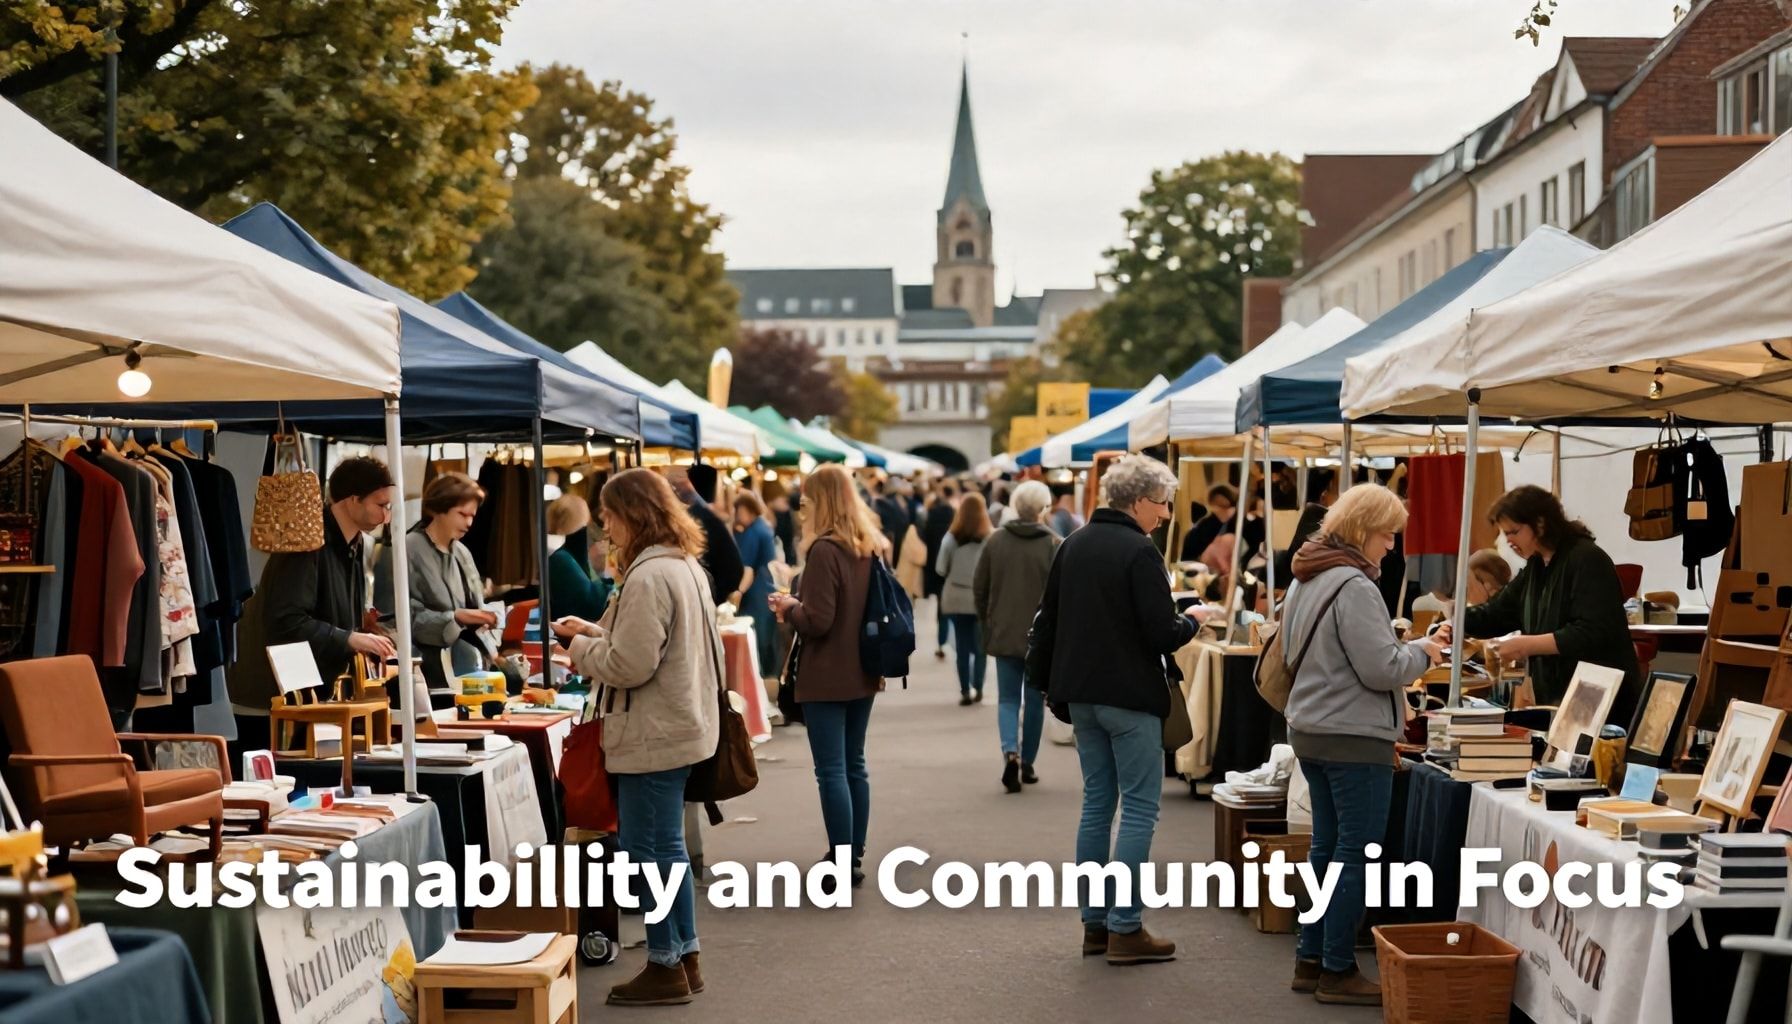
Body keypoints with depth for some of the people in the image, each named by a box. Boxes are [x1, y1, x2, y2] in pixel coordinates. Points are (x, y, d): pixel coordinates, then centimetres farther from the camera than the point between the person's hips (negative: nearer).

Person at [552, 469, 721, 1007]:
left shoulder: (648, 577, -20)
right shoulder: (685, 566, 12)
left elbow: (629, 665, -22)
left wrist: (581, 651, -5)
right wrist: (594, 631, 12)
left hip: (654, 735, -10)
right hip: (679, 725, 10)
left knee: (649, 848, -1)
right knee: (666, 846, 17)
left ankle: (666, 967, 8)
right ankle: (685, 958, 25)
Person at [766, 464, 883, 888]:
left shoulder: (824, 551, -17)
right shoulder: (867, 548, 8)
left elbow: (817, 620, -21)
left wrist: (789, 608, -2)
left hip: (827, 678, -8)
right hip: (861, 675, 8)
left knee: (832, 770, -4)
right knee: (854, 765, 15)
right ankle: (854, 856, 21)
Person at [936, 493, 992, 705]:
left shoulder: (951, 538, -7)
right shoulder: (990, 538, -12)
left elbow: (940, 569, -4)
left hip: (956, 599, 1)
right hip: (981, 598, -1)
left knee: (962, 646, 7)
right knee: (980, 645, 13)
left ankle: (965, 691, 5)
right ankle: (977, 689, 13)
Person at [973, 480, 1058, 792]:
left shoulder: (996, 541, -1)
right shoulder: (1053, 544, -10)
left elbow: (979, 587, 4)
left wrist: (986, 625, 17)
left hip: (1004, 634, 1)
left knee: (1008, 698, 8)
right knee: (1035, 700, 13)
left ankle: (1010, 752, -15)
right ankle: (1027, 763, 19)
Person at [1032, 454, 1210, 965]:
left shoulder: (1072, 545, 9)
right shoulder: (1140, 552, -14)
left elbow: (1047, 620, 14)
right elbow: (1162, 635, -18)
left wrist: (1050, 682, 22)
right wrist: (1192, 619, 2)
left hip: (1082, 694, 8)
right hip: (1130, 697, -8)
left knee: (1097, 803, 13)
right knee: (1139, 808, -1)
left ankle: (1095, 923, 16)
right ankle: (1125, 928, -1)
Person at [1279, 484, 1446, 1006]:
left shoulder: (1306, 580, 11)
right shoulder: (1353, 586, -19)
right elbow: (1382, 668, -21)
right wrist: (1421, 653, -2)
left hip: (1311, 729, 10)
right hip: (1355, 738, -10)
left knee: (1327, 847, 16)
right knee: (1356, 852, -2)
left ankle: (1311, 960, 20)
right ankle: (1338, 971, 1)